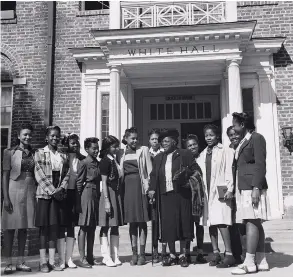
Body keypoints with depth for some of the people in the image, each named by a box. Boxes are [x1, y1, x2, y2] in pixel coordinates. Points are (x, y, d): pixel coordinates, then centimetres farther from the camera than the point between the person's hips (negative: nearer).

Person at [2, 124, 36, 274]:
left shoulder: (34, 153, 9)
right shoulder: (10, 152, -2)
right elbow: (5, 176, -4)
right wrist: (6, 198, -10)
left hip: (30, 191, 4)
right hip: (14, 190, -4)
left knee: (24, 227, 8)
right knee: (10, 227, 1)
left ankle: (21, 261, 16)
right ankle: (8, 263, 8)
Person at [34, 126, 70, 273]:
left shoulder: (63, 156, 13)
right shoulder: (40, 153, 1)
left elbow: (66, 175, 9)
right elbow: (39, 174, -6)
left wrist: (61, 189, -9)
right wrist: (52, 191, -11)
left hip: (58, 194, 4)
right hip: (44, 194, -4)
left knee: (56, 227, 4)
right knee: (44, 227, -1)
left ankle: (52, 260, 11)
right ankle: (43, 261, 6)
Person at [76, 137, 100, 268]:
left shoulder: (97, 163, 13)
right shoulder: (84, 163, -7)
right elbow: (79, 183, -8)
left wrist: (99, 196, 12)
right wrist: (78, 202, -11)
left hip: (96, 195, 7)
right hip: (87, 195, -7)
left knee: (92, 227, 11)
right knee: (84, 227, -2)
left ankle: (90, 257, 19)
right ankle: (82, 259, 4)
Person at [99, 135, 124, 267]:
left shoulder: (114, 160, 13)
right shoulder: (105, 161, -9)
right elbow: (104, 182, -12)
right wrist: (107, 201, -17)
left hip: (117, 194, 8)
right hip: (108, 194, -8)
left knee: (115, 226, 10)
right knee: (106, 226, 0)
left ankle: (115, 256, 16)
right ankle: (107, 257, 6)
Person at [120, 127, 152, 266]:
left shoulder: (143, 150, 1)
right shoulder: (122, 154, 10)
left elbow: (149, 170, -2)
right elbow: (121, 172, 14)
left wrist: (149, 187, -9)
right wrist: (121, 189, 5)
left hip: (140, 186, -3)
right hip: (127, 187, 3)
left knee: (142, 220, 0)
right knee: (132, 221, 7)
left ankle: (142, 254, 6)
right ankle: (134, 253, 14)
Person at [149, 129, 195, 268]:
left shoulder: (185, 154, 4)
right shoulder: (158, 158, 18)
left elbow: (193, 171, 2)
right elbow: (154, 175, 17)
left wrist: (183, 177, -15)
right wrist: (152, 188, 2)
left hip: (181, 194, -4)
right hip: (165, 195, 4)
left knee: (183, 223, -1)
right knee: (168, 225, 3)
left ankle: (183, 255, 8)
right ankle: (172, 255, 14)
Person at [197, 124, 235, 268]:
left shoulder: (225, 151, -2)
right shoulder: (202, 155, 14)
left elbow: (229, 171, -7)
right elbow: (200, 174, 15)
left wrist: (229, 190, -13)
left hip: (220, 191, -6)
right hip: (207, 192, 6)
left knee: (221, 222, -13)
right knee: (210, 223, 7)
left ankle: (228, 254, -7)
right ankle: (215, 252, 15)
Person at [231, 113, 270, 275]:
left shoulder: (256, 138, -4)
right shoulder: (243, 142, 20)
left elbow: (260, 165, -12)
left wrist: (256, 188, -19)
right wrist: (234, 188, 14)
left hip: (253, 188, -9)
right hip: (244, 188, 9)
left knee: (251, 222, -10)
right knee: (255, 224, 8)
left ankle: (249, 263, -10)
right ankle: (261, 261, 11)